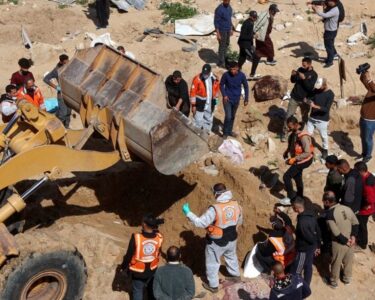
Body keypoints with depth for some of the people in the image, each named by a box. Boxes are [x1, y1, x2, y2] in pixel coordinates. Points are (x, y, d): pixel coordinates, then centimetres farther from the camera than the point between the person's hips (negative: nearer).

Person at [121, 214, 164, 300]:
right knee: (151, 289, 27)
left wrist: (123, 266, -4)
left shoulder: (136, 238, -30)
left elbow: (129, 255, -17)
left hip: (138, 271, -3)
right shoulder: (159, 237, -21)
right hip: (152, 270, 3)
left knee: (137, 291, 18)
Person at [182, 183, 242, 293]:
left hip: (217, 242, -5)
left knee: (212, 263, 17)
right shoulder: (236, 204, -13)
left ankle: (213, 285, 32)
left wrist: (188, 213, -20)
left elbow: (200, 222, -28)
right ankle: (235, 275, 53)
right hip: (232, 239, 6)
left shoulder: (215, 209, -33)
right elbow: (239, 221, 4)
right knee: (231, 256, 33)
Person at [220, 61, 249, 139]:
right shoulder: (226, 75, -18)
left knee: (233, 116, 18)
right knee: (228, 117, -9)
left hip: (236, 99, 3)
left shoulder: (241, 75, -13)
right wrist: (224, 95, -16)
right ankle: (225, 133, 10)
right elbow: (221, 85, -3)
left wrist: (246, 99, 0)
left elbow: (246, 86, 0)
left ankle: (229, 131, 38)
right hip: (227, 99, -3)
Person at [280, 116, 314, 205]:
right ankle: (299, 196, 45)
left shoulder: (303, 137, -32)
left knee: (286, 176, -7)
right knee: (297, 176, 25)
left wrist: (294, 159, -32)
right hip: (298, 159, 9)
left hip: (304, 161, -9)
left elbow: (307, 153, -32)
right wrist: (286, 152, -1)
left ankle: (290, 198, 6)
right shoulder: (293, 134, -6)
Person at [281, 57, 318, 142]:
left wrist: (304, 79, -31)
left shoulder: (313, 75, -13)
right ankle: (284, 133, 13)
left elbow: (310, 88, -21)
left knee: (305, 118, 12)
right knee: (288, 116, 4)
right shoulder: (300, 69, -2)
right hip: (294, 97, 3)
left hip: (304, 100, -3)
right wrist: (293, 75, -14)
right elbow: (293, 81, 7)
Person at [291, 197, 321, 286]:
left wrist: (314, 243, -6)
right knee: (308, 267, 21)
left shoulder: (302, 221, -31)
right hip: (312, 247, 9)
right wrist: (318, 246, 12)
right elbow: (317, 231, 5)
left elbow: (308, 236, -26)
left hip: (304, 249, -9)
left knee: (296, 272, 5)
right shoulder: (311, 215, -3)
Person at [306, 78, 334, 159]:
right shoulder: (316, 90, -2)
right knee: (308, 134, 9)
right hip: (312, 117, 5)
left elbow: (326, 109, -22)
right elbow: (311, 99, 7)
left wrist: (315, 106, -33)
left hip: (322, 120, -4)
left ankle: (325, 150, 32)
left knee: (324, 136, 12)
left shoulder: (330, 94, -17)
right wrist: (308, 101, -18)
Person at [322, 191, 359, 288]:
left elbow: (336, 233, -25)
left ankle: (333, 282, 36)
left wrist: (346, 241, -13)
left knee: (336, 263, 17)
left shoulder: (329, 214, -24)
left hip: (339, 243, -5)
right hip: (350, 241, 5)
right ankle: (347, 278, 46)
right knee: (348, 261, 26)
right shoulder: (347, 208, -6)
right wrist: (353, 236, -6)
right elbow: (355, 223, -1)